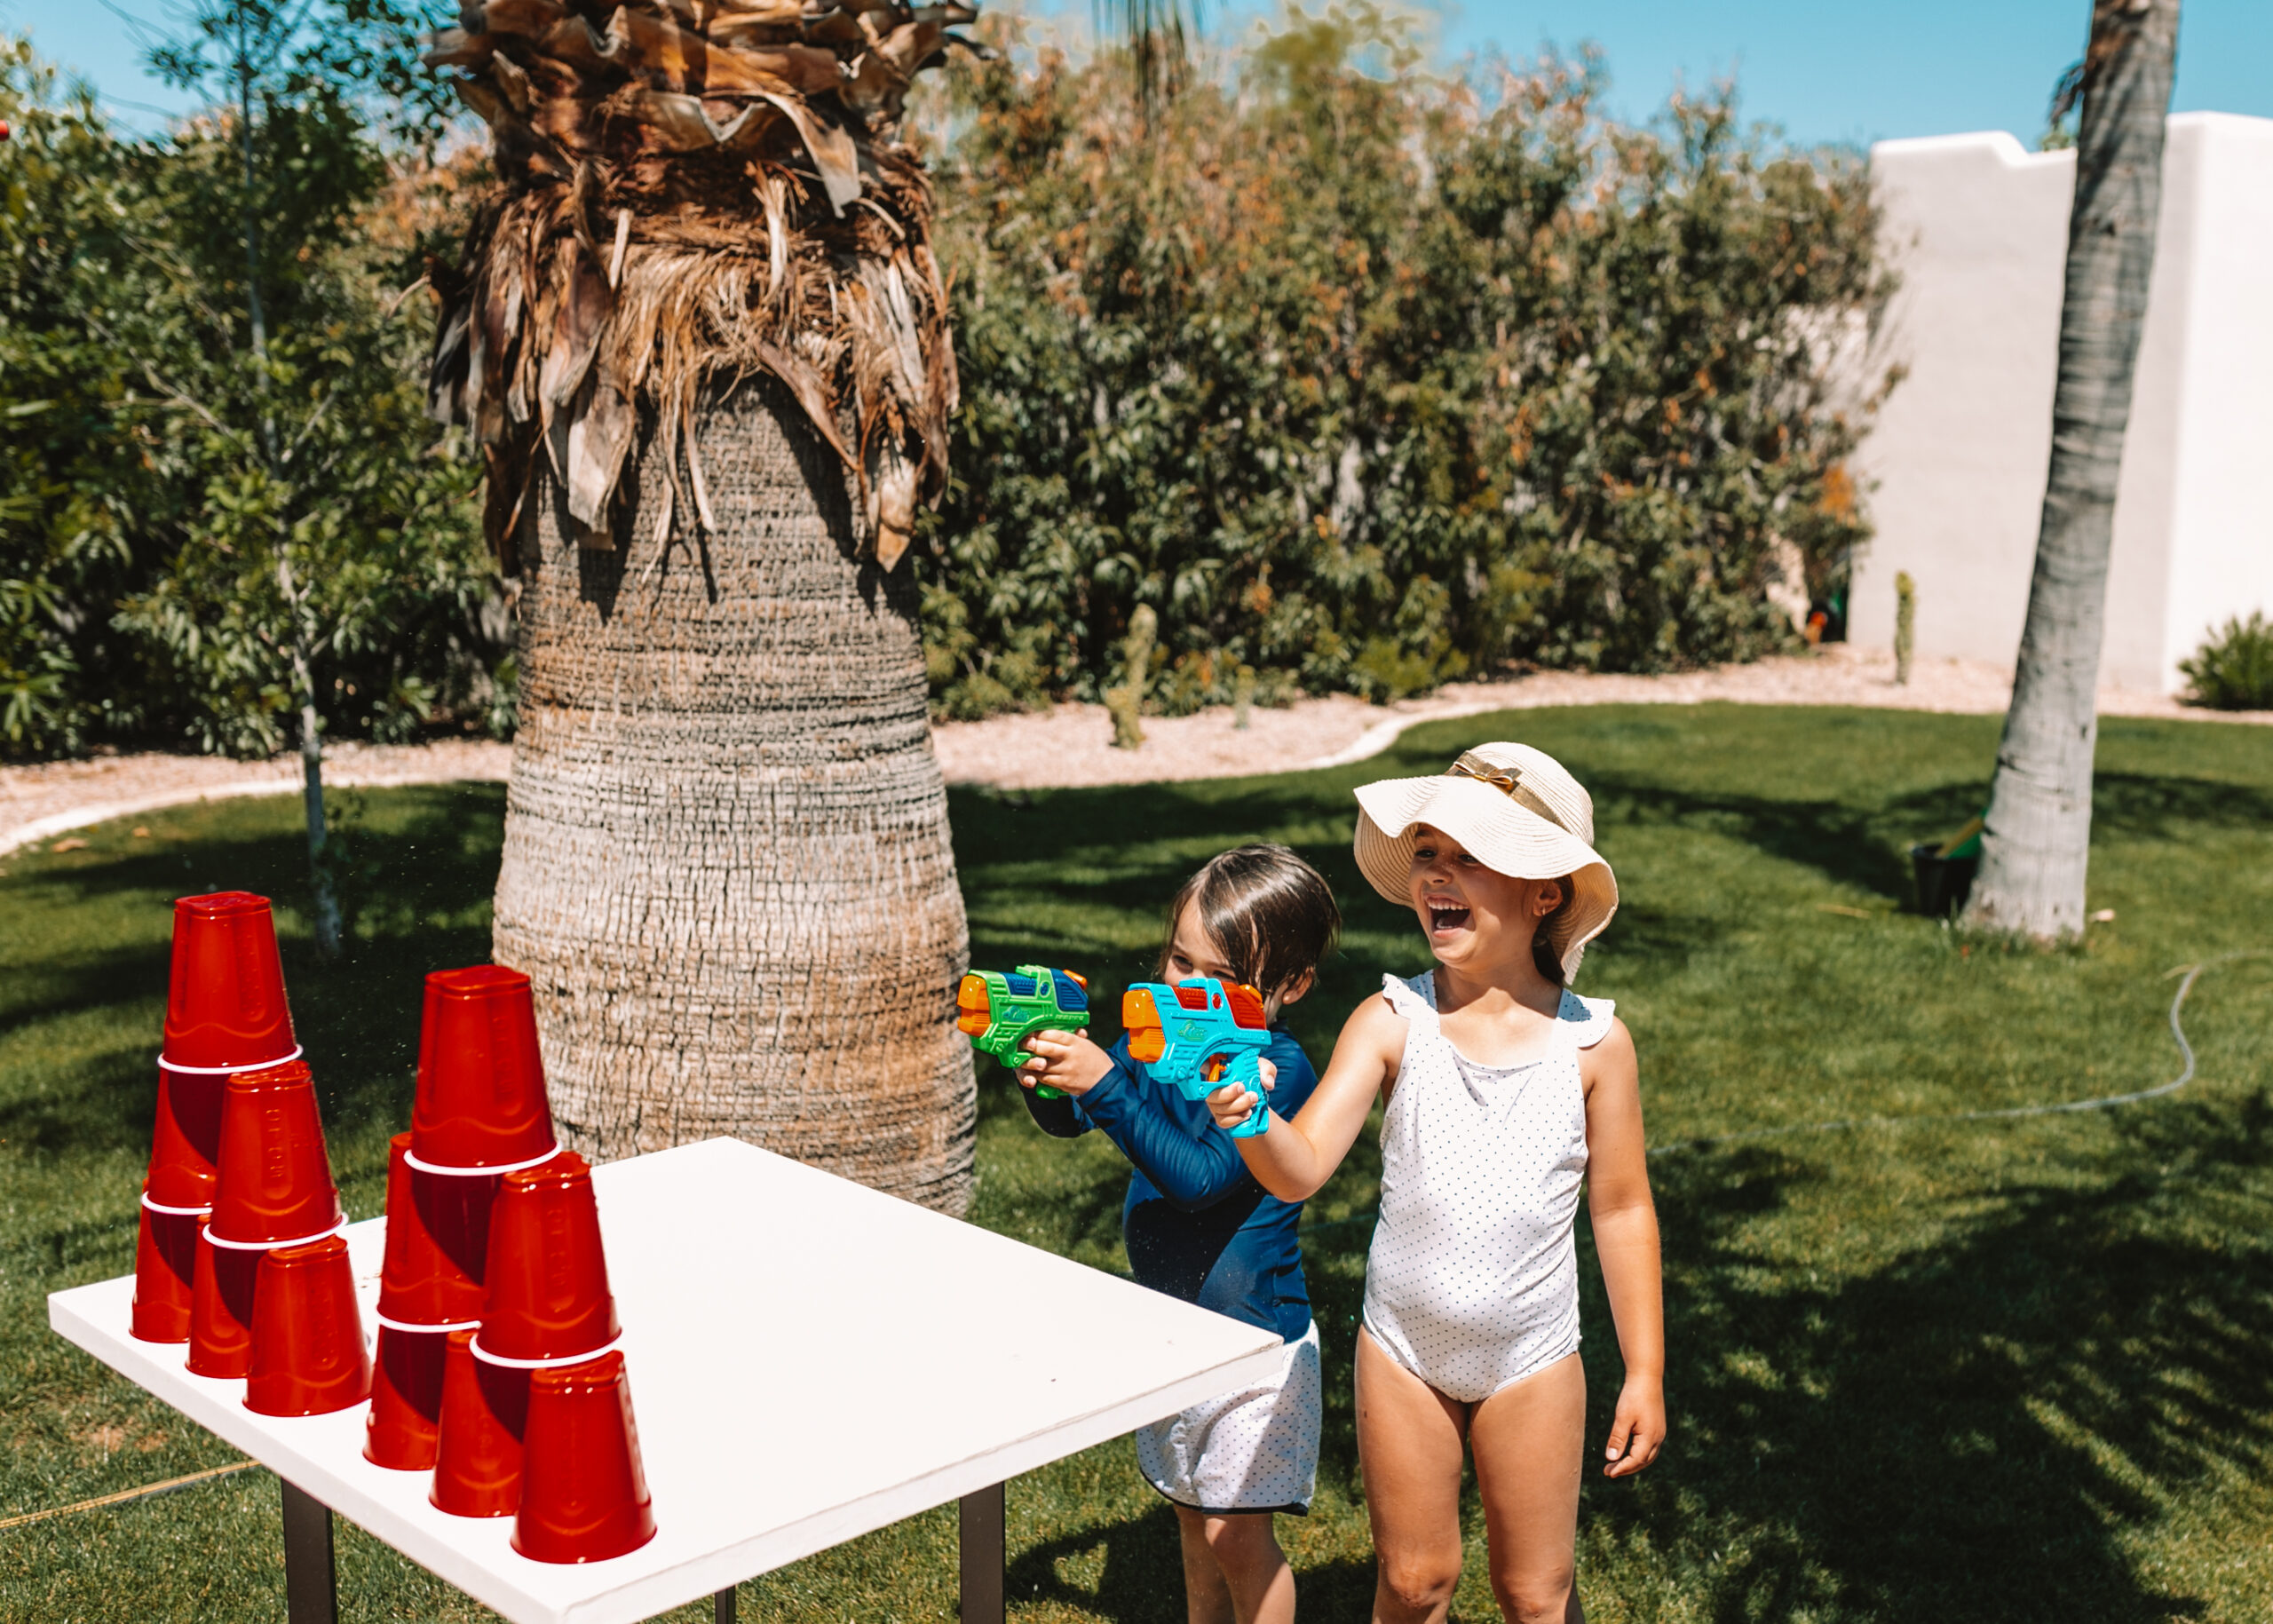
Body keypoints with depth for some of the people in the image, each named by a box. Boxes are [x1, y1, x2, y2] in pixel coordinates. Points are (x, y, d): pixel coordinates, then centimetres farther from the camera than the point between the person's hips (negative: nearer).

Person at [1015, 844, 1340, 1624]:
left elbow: (1198, 1178, -31)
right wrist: (1044, 1076, -19)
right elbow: (1065, 1119, 4)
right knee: (1193, 1517, 21)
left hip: (1254, 1340, -7)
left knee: (1237, 1534, 2)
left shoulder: (1281, 1070, -21)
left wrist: (1105, 1084, -36)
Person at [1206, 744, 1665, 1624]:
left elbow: (1622, 1211, -2)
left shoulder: (1594, 1043, -11)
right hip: (1401, 1350, 1)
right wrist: (1252, 1118, -44)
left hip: (1532, 1359, 0)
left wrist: (1644, 1373, 0)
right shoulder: (1392, 1023, -12)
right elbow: (1301, 1168, -21)